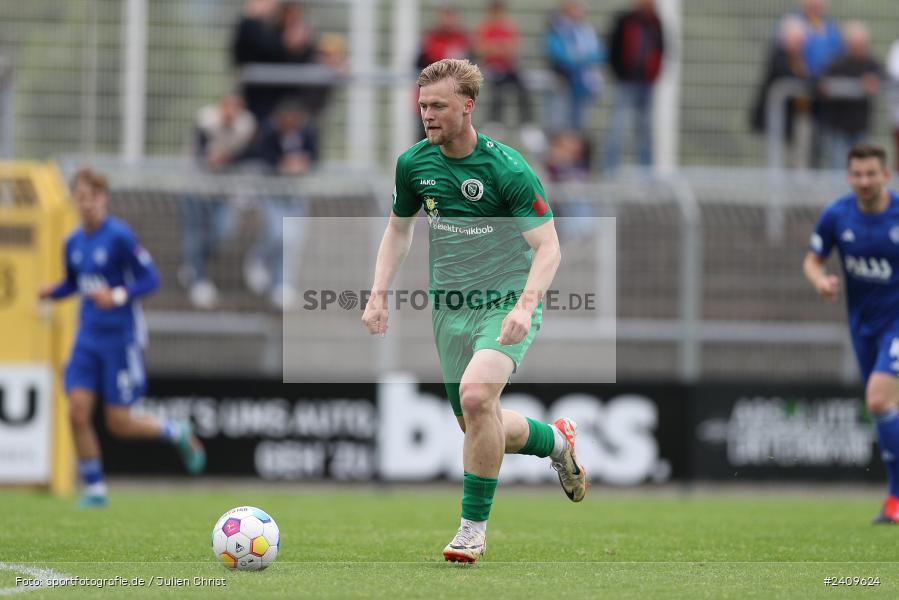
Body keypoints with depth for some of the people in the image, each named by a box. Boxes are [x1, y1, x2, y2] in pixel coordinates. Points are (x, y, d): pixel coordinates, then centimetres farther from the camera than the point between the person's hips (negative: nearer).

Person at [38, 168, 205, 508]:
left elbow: (151, 279, -11)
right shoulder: (73, 243, 7)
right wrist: (52, 292, 0)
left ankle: (178, 433, 24)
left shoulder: (120, 237, -12)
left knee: (119, 423, -3)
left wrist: (118, 296, -26)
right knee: (78, 412, -7)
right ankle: (94, 489, 5)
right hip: (88, 337, 6)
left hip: (121, 337, -6)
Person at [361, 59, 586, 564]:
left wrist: (524, 306, -30)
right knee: (479, 427, 10)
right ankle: (557, 440, 43)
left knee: (476, 395, -29)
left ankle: (474, 527, -15)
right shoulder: (414, 164, -1)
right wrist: (379, 295, 5)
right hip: (450, 307, 6)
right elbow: (399, 228, 16)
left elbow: (548, 246, -15)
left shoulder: (508, 169, -17)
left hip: (507, 302, -6)